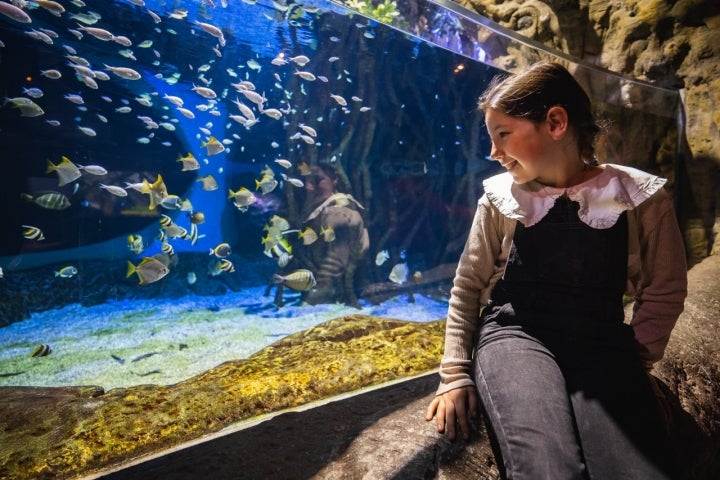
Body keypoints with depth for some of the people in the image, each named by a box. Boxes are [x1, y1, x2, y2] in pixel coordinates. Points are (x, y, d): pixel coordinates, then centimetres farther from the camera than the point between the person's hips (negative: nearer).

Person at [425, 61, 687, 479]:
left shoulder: (641, 196, 2)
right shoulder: (501, 198, 4)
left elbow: (664, 293, 9)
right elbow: (467, 285, 6)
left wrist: (633, 365, -2)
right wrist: (455, 373, -1)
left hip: (601, 342, 1)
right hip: (515, 332, -1)